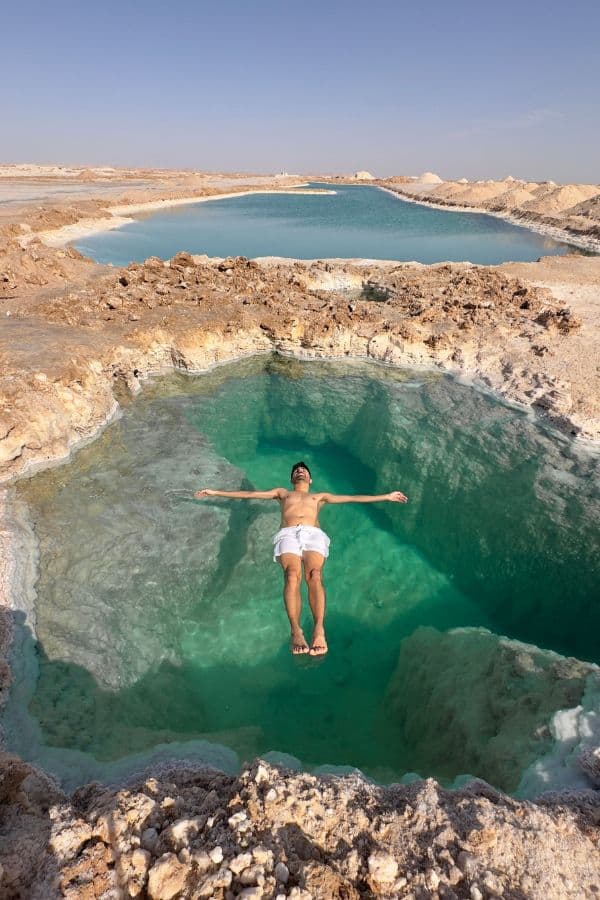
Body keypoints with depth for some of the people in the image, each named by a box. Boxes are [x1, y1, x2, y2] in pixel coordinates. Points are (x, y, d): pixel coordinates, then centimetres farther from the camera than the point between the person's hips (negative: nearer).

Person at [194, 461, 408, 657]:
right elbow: (249, 494, 30)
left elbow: (353, 498, 32)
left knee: (314, 575, -31)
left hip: (314, 535, 0)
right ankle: (296, 631, -40)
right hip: (288, 535, 0)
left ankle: (319, 630, -42)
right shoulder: (282, 493, 36)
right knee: (292, 575, -31)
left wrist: (386, 497, 27)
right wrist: (215, 492, 23)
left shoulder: (320, 496, 36)